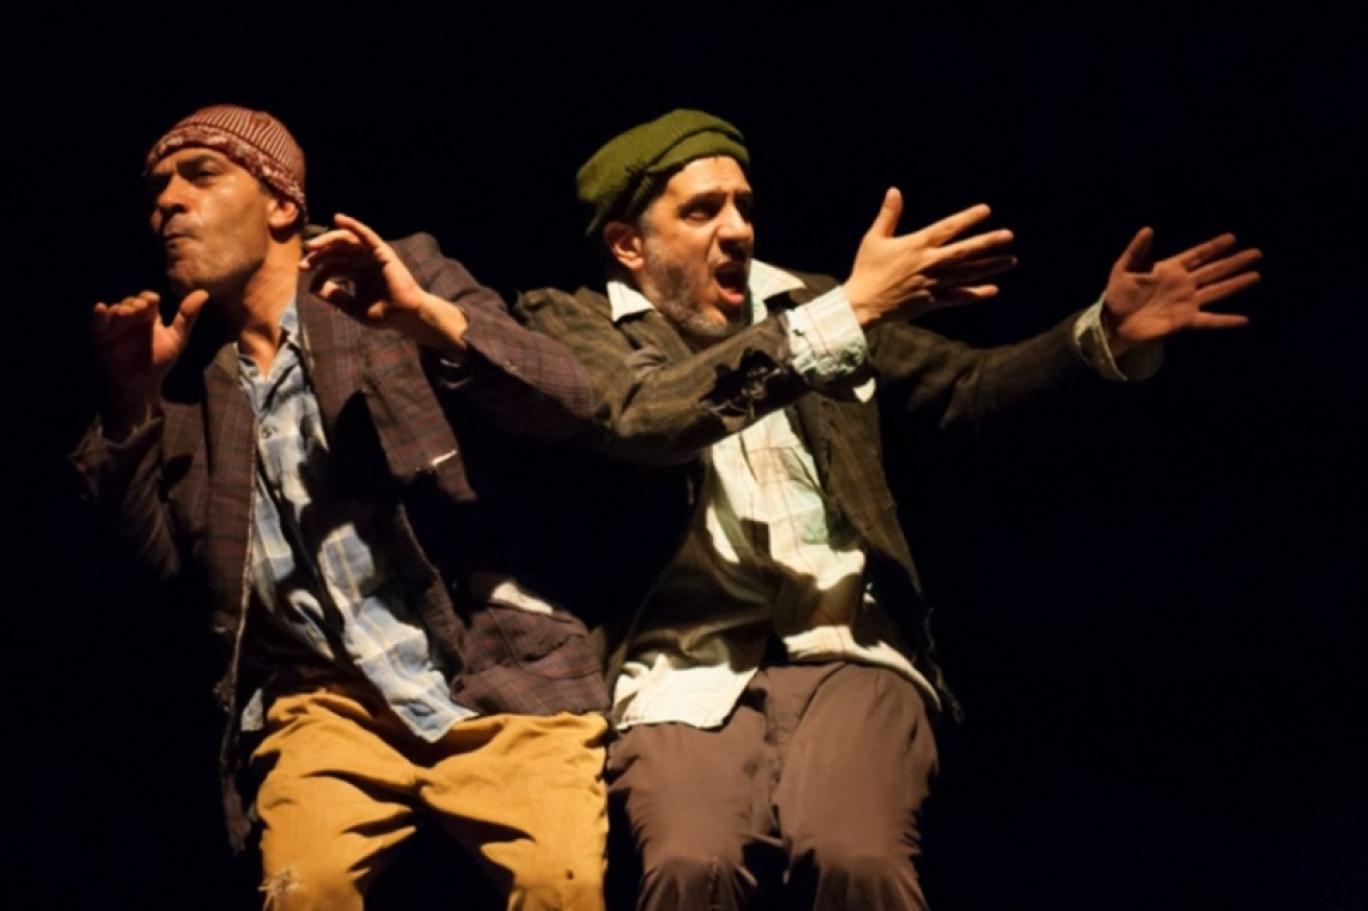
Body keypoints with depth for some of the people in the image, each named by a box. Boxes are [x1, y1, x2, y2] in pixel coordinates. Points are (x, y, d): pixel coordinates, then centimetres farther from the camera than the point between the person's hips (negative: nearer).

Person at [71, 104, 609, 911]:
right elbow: (162, 555, 10)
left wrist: (428, 319, -21)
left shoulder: (404, 277, 3)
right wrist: (132, 404, -2)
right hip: (329, 695, 3)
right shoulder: (188, 370, 13)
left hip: (500, 676, -2)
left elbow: (570, 400, -7)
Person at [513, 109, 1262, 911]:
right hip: (688, 669, -2)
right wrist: (852, 313, -17)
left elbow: (971, 390, 22)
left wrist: (1106, 335, 3)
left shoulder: (805, 305, 21)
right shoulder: (571, 324, 8)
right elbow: (644, 417, -13)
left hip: (847, 654, 2)